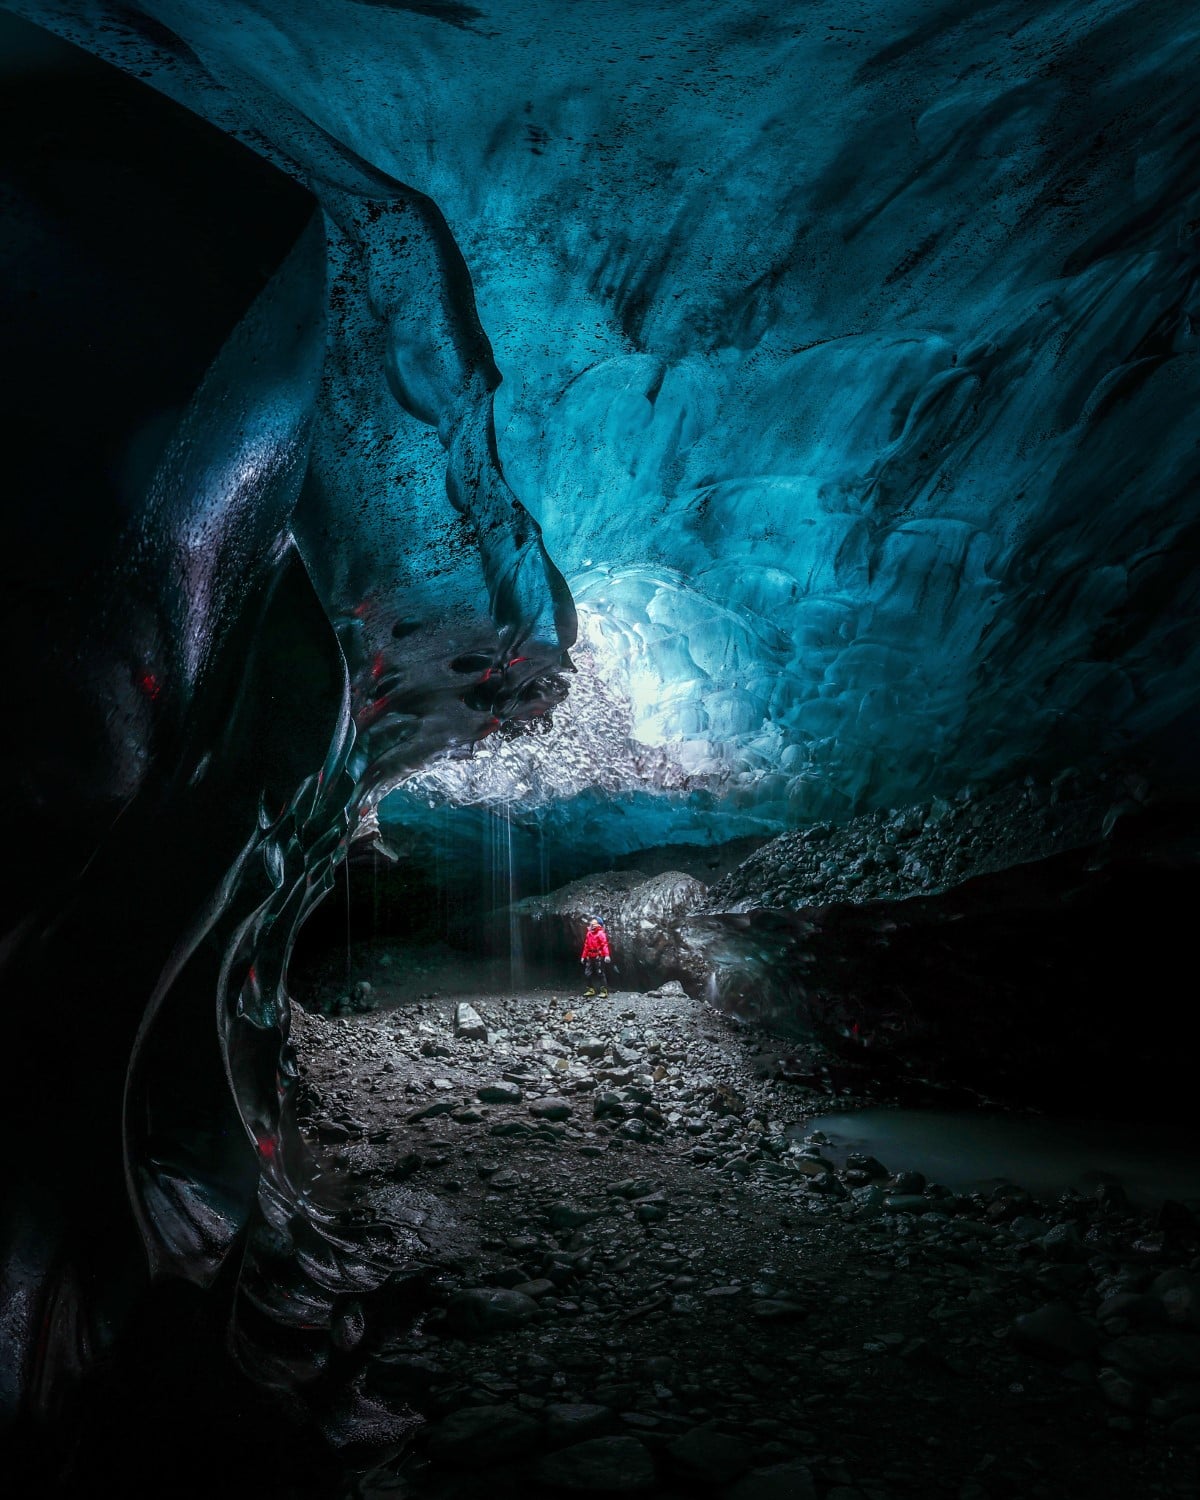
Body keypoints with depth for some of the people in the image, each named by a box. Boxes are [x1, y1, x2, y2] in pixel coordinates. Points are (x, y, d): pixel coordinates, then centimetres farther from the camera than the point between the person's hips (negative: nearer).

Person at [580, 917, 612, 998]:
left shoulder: (601, 934, -7)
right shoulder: (589, 934, 14)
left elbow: (605, 945, -17)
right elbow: (586, 946, 19)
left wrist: (607, 955, -29)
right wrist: (583, 956, 18)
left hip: (599, 957, -7)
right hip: (590, 957, 7)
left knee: (600, 974, -6)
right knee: (587, 973, 6)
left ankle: (604, 991, -1)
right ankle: (591, 990, 18)